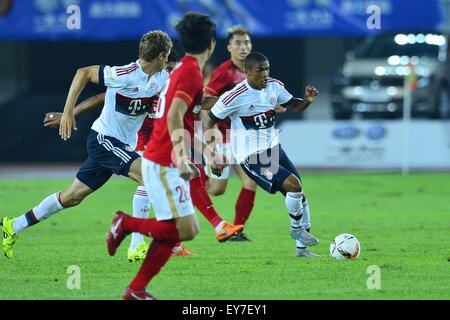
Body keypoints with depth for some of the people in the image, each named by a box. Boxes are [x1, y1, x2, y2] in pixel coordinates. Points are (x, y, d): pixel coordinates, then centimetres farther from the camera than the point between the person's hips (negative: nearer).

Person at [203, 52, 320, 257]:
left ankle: (301, 248, 20)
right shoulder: (235, 97, -19)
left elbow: (292, 106, 13)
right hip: (251, 156, -7)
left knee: (299, 194, 7)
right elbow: (208, 123, -10)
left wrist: (307, 100, -10)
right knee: (293, 185, -21)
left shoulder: (274, 86, -2)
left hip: (273, 148, 7)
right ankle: (296, 228, 5)